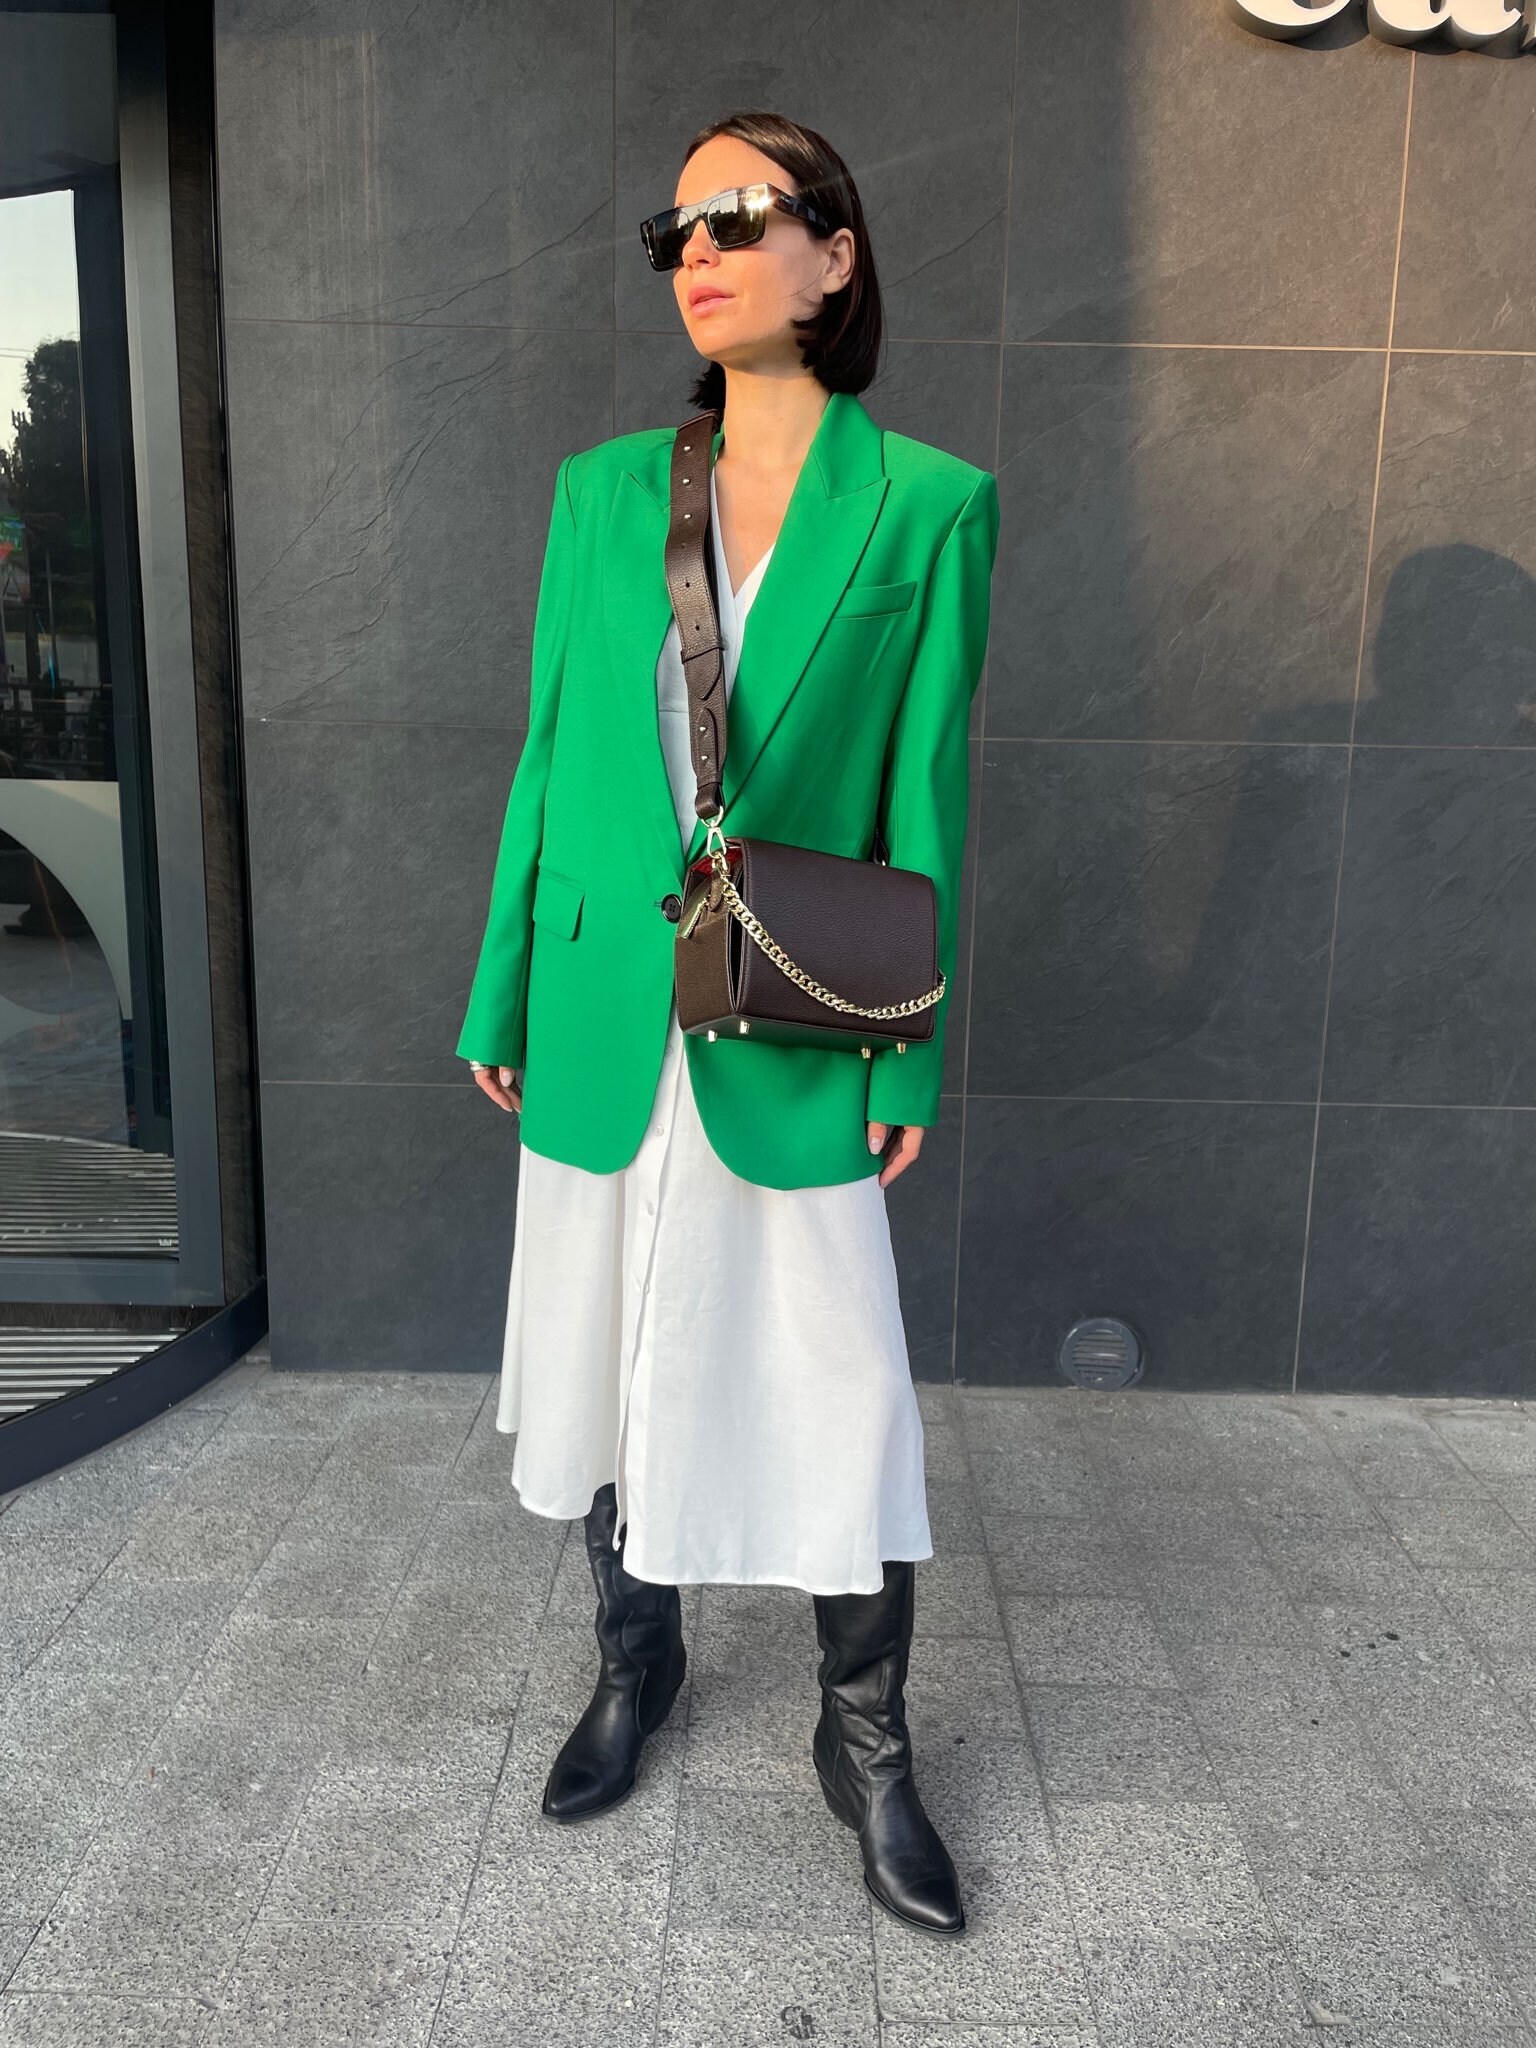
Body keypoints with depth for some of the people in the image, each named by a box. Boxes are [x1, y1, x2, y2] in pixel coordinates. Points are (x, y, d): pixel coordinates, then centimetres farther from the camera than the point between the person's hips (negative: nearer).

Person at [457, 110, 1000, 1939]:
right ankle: (635, 1661, 42)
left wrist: (909, 1059, -4)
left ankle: (865, 1742, 30)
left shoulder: (926, 504, -3)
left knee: (840, 1399, 4)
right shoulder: (599, 491, 5)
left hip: (791, 1045, -3)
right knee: (606, 1364, 16)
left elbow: (922, 800, -3)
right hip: (604, 1020, 3)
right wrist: (500, 1001, 8)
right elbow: (547, 757, 7)